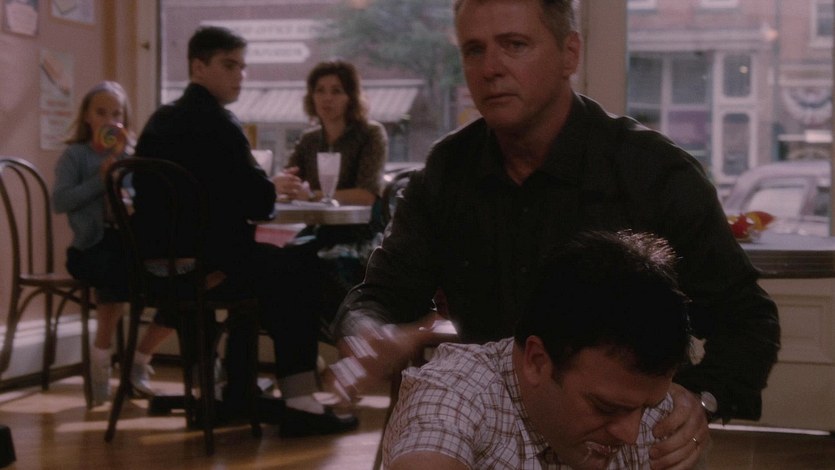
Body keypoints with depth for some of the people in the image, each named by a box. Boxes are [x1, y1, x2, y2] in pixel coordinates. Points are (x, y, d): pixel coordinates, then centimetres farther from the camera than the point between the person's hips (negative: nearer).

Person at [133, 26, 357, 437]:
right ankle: (298, 404, 0)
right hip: (202, 263, -9)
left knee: (268, 264, 29)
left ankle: (238, 393, 30)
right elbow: (260, 202, -15)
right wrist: (273, 189, 7)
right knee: (299, 271, 4)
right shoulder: (215, 122, -13)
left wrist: (262, 187, 14)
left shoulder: (161, 119, 15)